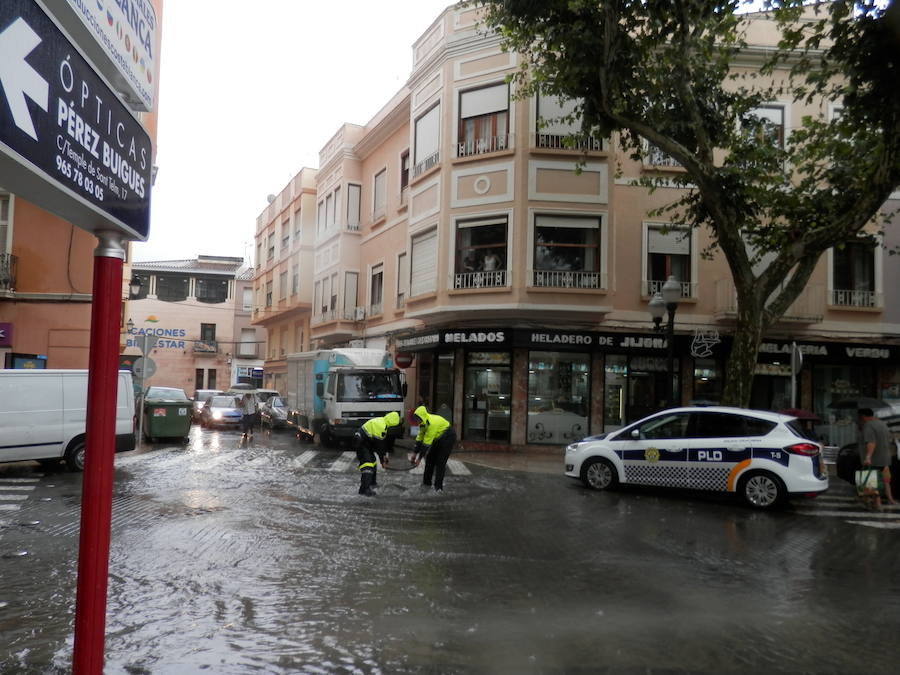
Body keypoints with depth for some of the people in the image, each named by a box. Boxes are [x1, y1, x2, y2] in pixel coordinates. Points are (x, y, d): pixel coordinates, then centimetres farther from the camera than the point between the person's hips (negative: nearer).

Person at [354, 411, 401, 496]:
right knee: (367, 463, -17)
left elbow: (382, 441, 17)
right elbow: (378, 444, -20)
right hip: (361, 442, -11)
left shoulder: (382, 422, 8)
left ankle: (372, 482, 38)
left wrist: (384, 454, 20)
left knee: (372, 460, 22)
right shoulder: (381, 426, -25)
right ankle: (364, 488, -21)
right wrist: (382, 460, -11)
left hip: (366, 442, 11)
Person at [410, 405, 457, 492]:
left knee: (440, 462, -12)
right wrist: (414, 453, -3)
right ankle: (426, 482, 20)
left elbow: (426, 444, -33)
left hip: (448, 438, -9)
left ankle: (438, 487, -7)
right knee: (430, 458, 9)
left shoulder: (432, 423, -36)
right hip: (438, 438, 9)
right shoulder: (423, 422, -9)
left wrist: (419, 458, -28)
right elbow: (419, 438, -1)